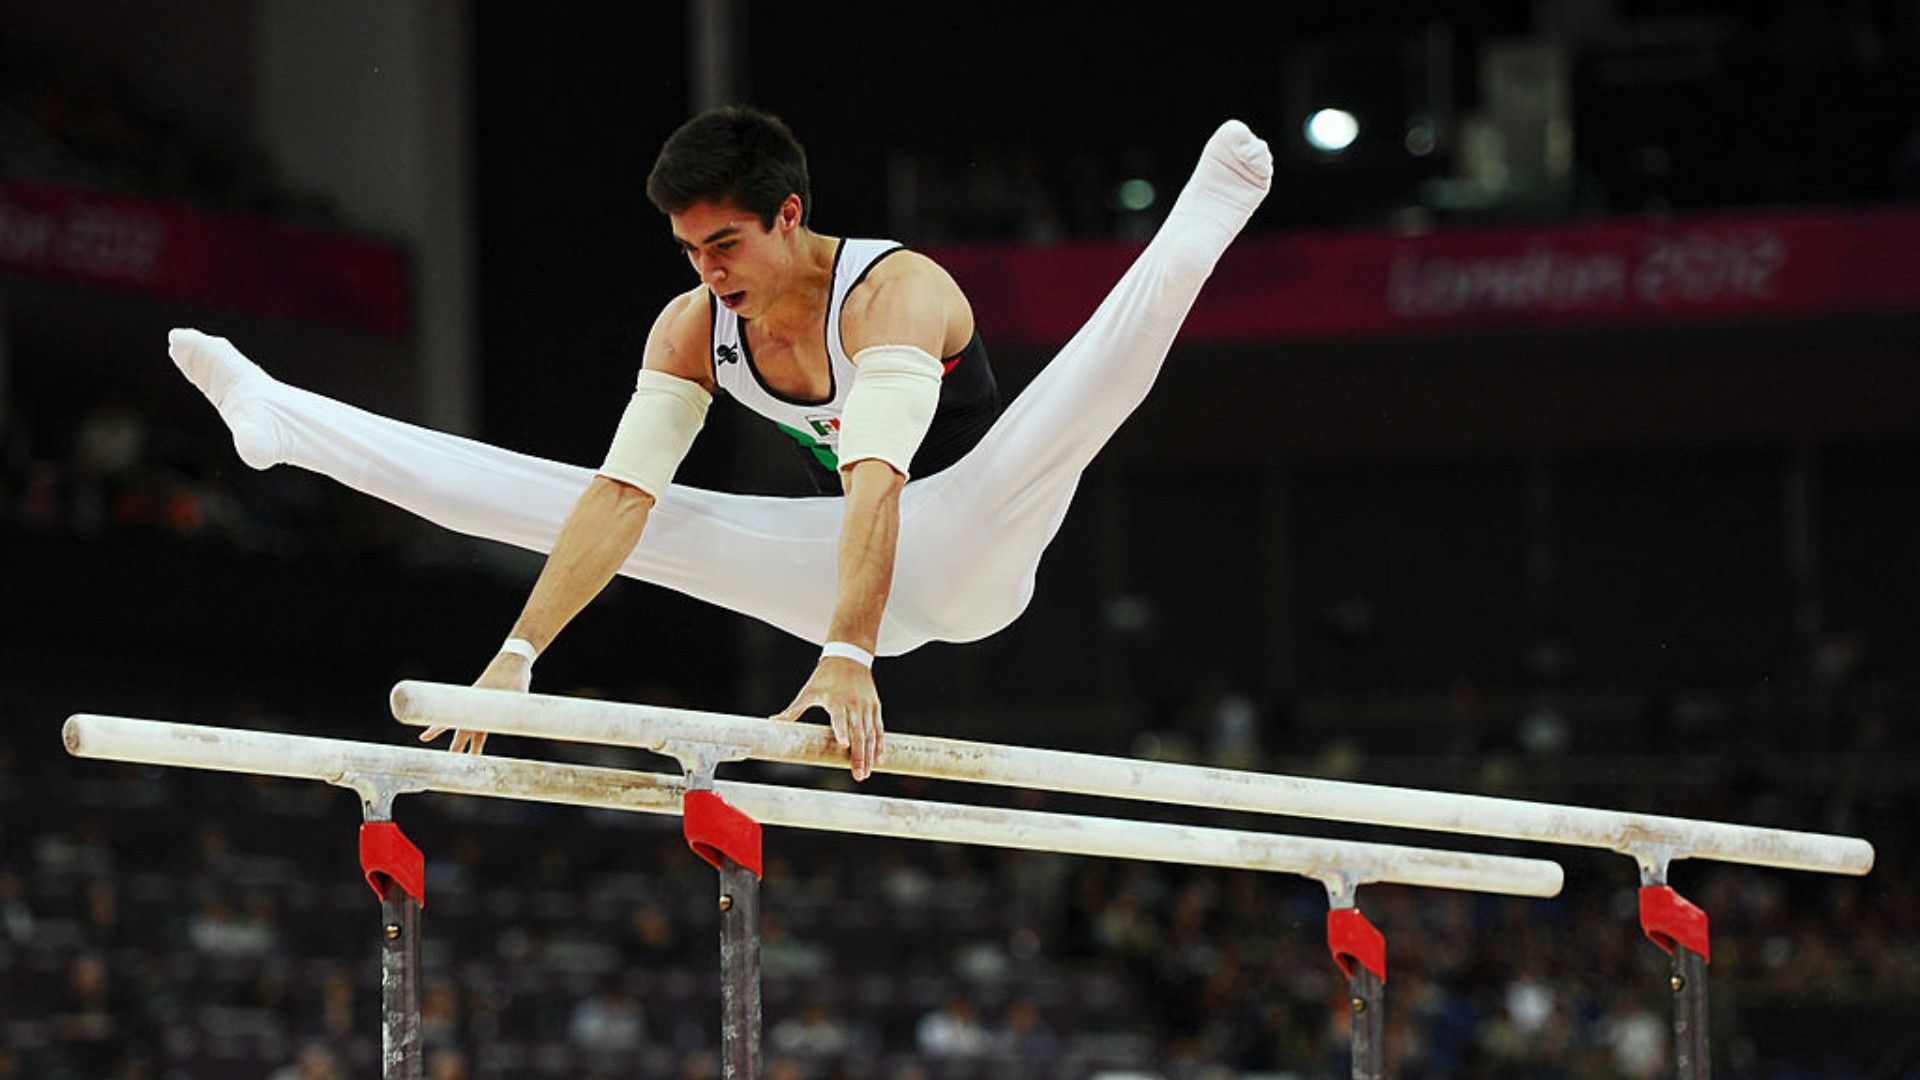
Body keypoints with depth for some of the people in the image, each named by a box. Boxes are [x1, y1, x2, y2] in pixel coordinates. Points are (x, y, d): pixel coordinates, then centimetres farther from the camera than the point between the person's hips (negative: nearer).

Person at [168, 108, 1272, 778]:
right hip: (863, 575, 6)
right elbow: (621, 494, -11)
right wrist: (522, 650, -20)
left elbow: (878, 480, -39)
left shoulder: (891, 293, -26)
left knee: (1098, 364, -35)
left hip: (970, 553, -6)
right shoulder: (693, 327, -6)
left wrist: (847, 656, -51)